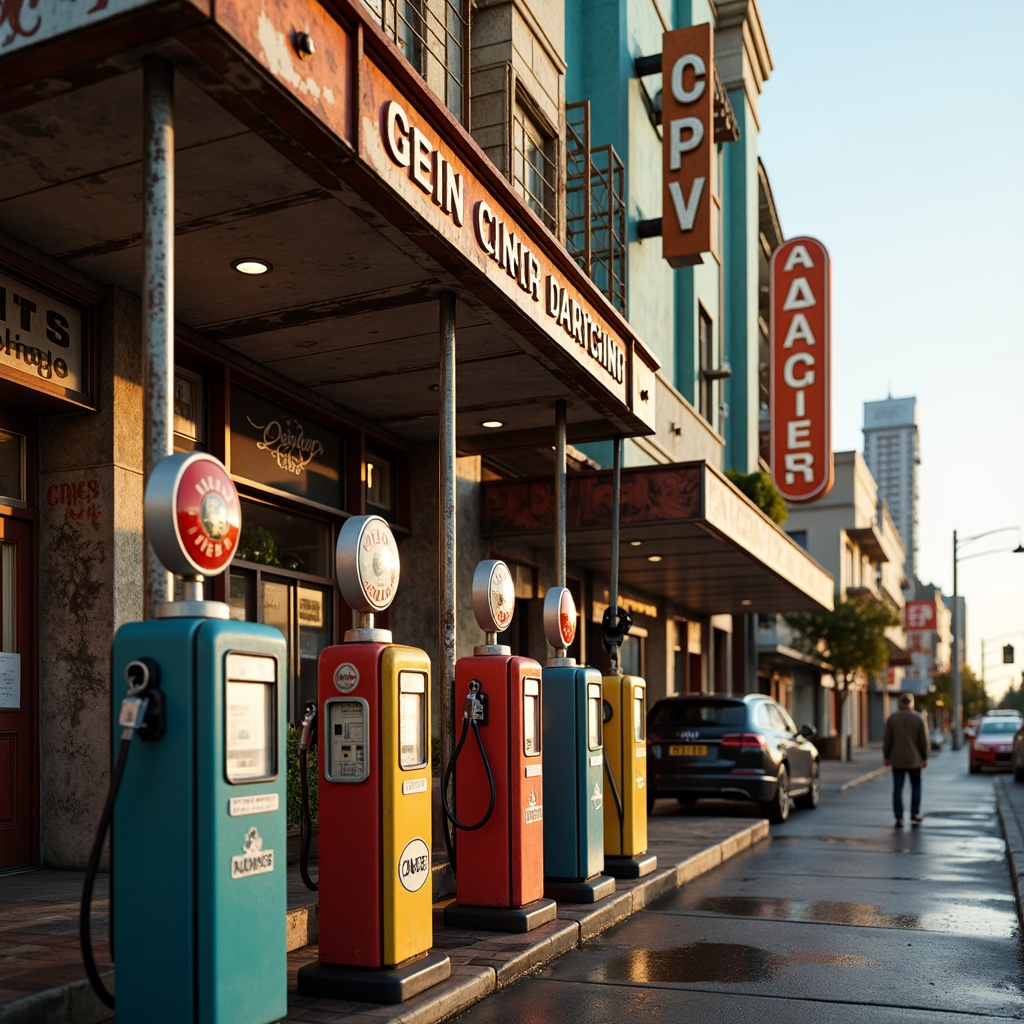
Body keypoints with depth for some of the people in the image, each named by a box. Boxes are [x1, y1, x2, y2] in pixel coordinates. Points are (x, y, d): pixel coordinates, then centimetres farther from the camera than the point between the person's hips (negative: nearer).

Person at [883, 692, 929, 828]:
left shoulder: (892, 718, -2)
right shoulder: (919, 718, -5)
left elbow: (887, 739, -2)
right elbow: (924, 740, -5)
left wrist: (886, 757, 6)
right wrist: (925, 757, 3)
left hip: (897, 760, 0)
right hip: (914, 759, 0)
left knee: (898, 789, 2)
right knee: (916, 786, 16)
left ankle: (899, 819, -1)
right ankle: (915, 814, 12)